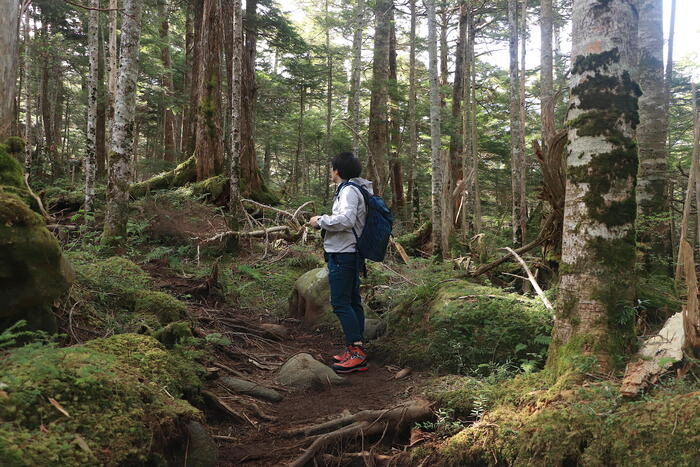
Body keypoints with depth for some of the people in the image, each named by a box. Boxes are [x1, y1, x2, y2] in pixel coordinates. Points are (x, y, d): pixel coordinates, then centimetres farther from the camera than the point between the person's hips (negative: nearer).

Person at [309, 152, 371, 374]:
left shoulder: (349, 190, -13)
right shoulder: (358, 189, 18)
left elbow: (346, 220, -27)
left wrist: (321, 221, -14)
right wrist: (325, 220, 13)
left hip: (343, 255, -11)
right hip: (352, 254, 11)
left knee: (341, 303, -9)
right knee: (353, 302, 13)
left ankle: (356, 350, -9)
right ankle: (356, 351, 20)